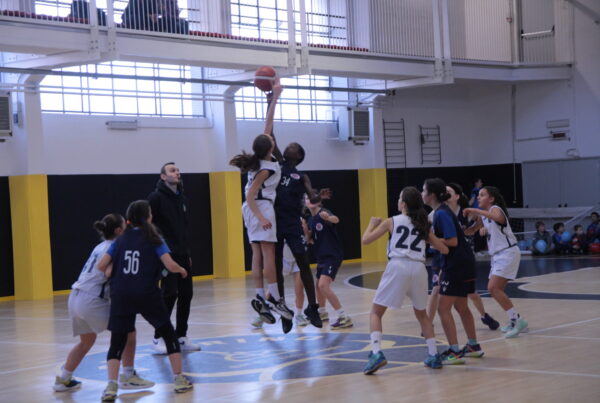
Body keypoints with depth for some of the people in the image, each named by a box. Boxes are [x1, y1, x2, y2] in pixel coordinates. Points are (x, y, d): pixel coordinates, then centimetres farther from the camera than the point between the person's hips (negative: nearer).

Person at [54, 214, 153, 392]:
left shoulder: (100, 247, 18)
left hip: (75, 297, 9)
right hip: (92, 301, -9)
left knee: (86, 341, 27)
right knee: (128, 331, 2)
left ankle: (63, 379, 30)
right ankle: (128, 376, 2)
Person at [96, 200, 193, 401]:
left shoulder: (120, 240, 10)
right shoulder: (154, 240, 1)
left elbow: (101, 266, 4)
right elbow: (170, 265, -8)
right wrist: (182, 270, 13)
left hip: (121, 296, 2)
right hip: (147, 295, -2)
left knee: (117, 342, 6)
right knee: (169, 334, 15)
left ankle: (111, 387, -10)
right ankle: (179, 380, 17)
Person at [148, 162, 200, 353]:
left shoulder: (182, 198, 15)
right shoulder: (156, 197, -7)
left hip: (182, 256, 7)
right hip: (166, 256, -7)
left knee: (186, 295, 6)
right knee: (169, 295, -9)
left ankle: (181, 337, 15)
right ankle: (158, 338, 0)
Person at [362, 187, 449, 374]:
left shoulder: (391, 222, 8)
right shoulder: (424, 225, 17)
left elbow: (365, 240, 9)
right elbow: (444, 249, 18)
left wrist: (372, 223, 27)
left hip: (397, 267, -4)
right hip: (418, 268, 4)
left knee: (376, 312, 6)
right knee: (421, 314, 24)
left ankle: (376, 353, -12)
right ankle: (434, 355, 21)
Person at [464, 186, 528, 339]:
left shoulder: (495, 208, -12)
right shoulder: (484, 215, 15)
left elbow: (497, 217, -38)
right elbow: (472, 229, 29)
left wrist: (475, 211, -36)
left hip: (508, 253, -10)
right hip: (497, 255, 10)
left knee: (493, 288, -19)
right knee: (497, 289, 14)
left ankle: (518, 320, -17)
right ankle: (514, 321, 24)